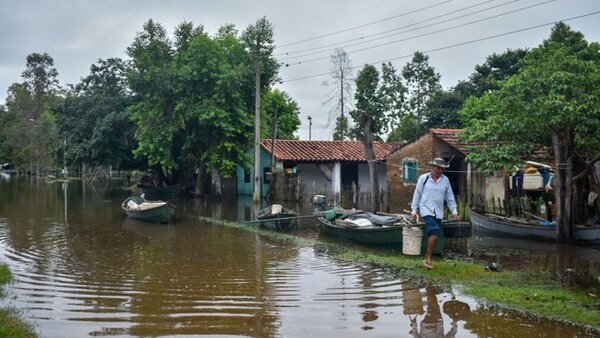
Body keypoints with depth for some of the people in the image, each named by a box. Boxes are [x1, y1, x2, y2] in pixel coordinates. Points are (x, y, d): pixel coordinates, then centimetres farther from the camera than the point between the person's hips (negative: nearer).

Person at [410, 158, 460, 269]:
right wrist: (414, 211, 2)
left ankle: (428, 259, 17)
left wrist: (454, 212, 7)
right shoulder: (423, 178, -1)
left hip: (438, 213, 4)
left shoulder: (445, 180, 8)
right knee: (434, 232, -20)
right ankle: (427, 258, -10)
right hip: (426, 210, -4)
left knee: (433, 235, 4)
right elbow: (417, 195, 3)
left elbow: (450, 197, 13)